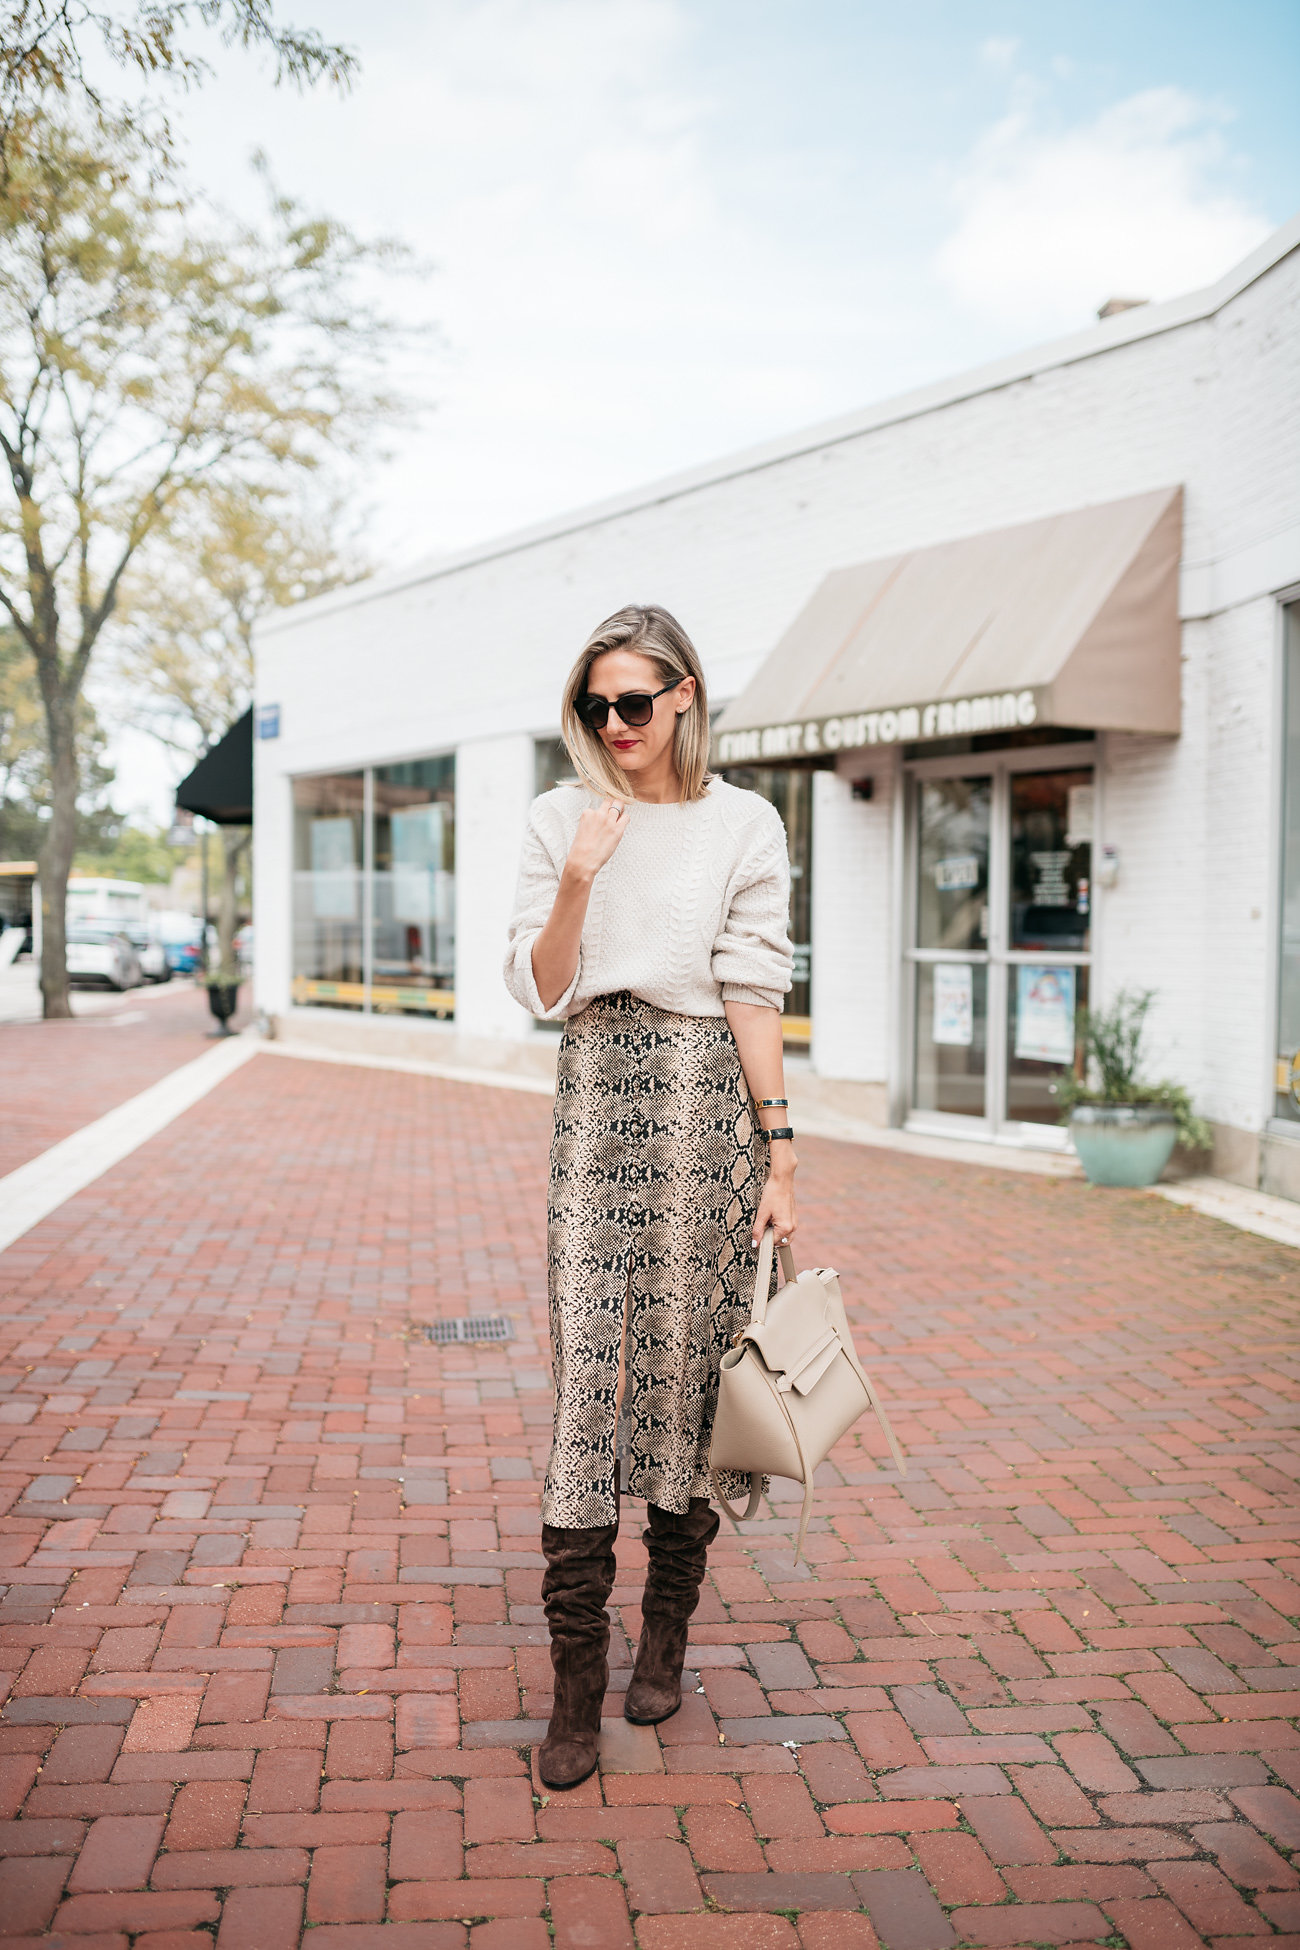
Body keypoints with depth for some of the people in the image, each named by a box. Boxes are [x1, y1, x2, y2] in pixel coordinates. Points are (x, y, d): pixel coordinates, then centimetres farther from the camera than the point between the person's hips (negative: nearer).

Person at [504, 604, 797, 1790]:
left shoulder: (743, 824, 2)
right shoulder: (562, 820, 8)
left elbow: (753, 993, 0)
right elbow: (540, 990, 5)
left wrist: (780, 1151, -4)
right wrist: (578, 883, -11)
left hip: (704, 1094, -1)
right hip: (597, 1095, 1)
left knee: (685, 1361, 5)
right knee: (588, 1364, -4)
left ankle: (666, 1636, 25)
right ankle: (578, 1682, 3)